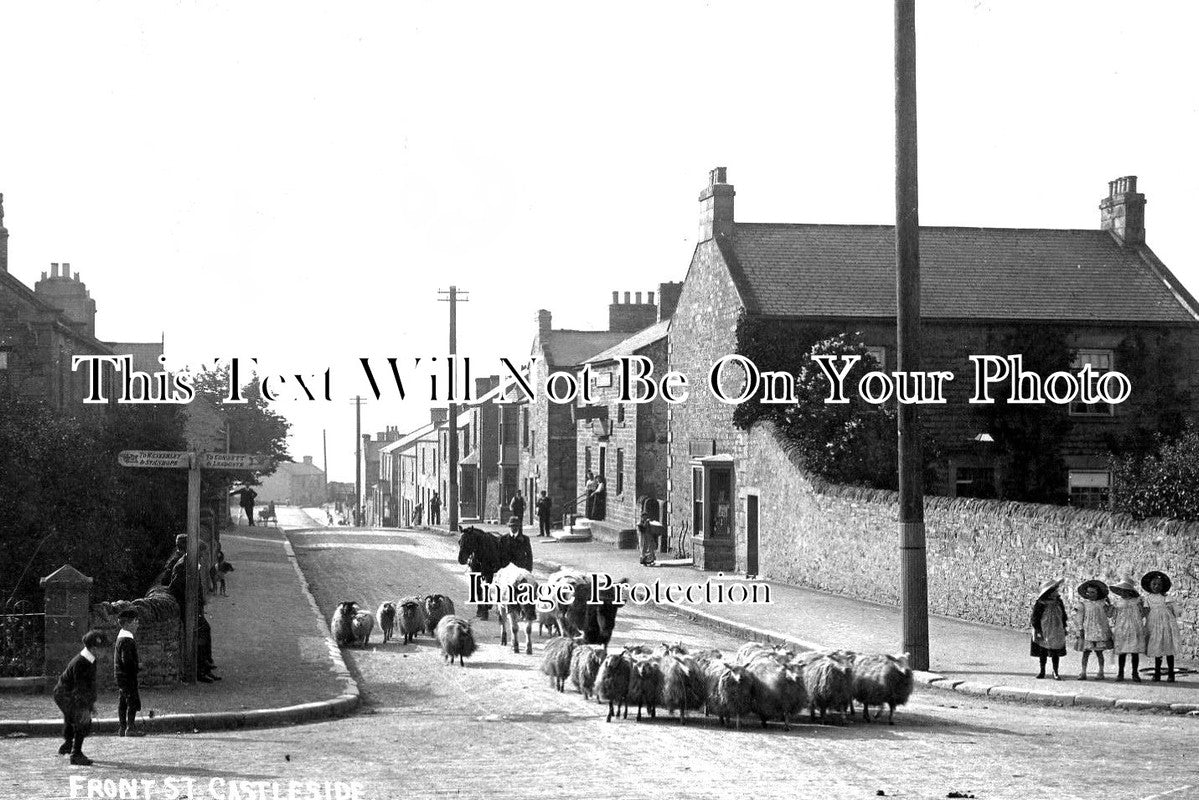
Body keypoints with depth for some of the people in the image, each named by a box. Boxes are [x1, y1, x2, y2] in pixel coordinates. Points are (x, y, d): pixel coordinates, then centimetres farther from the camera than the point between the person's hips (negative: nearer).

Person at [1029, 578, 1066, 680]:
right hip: (1043, 633, -3)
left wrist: (1064, 628, 12)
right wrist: (1038, 631, -13)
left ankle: (1055, 673, 11)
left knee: (1055, 653, 4)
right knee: (1042, 652, 9)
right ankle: (1042, 671, 23)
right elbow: (1035, 619, -10)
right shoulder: (1040, 604, -13)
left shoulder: (1058, 602, 0)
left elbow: (1063, 615, 12)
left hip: (1056, 633, 3)